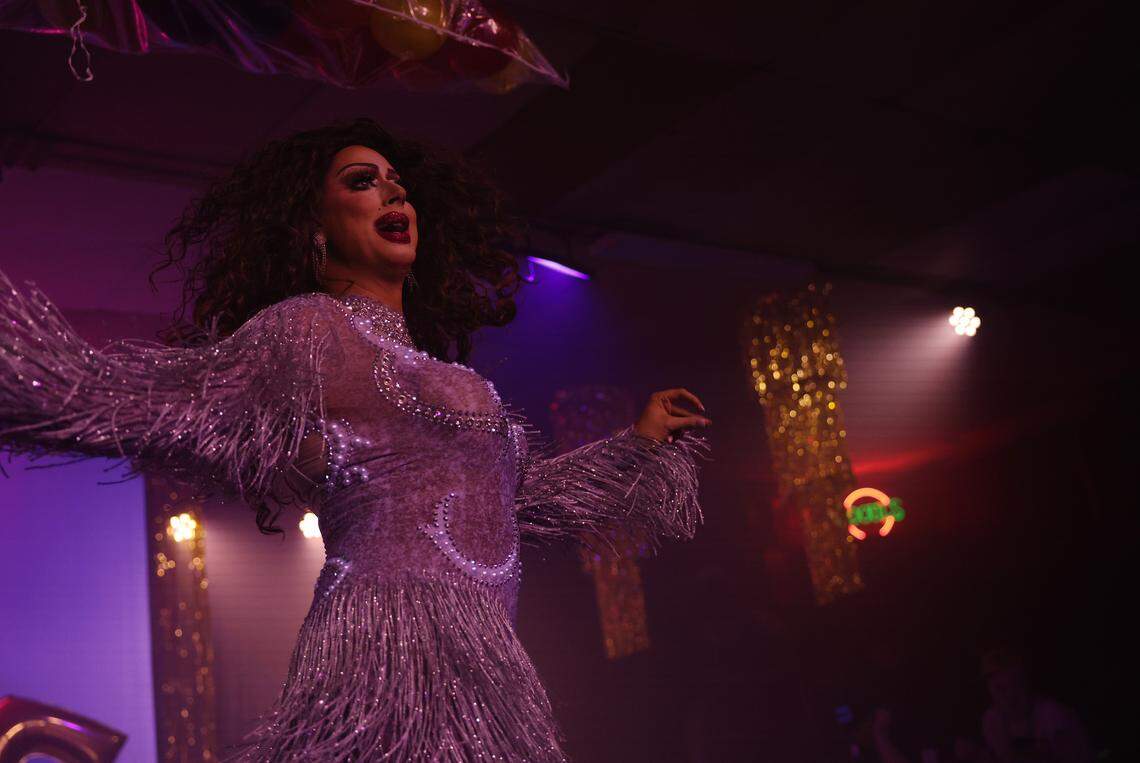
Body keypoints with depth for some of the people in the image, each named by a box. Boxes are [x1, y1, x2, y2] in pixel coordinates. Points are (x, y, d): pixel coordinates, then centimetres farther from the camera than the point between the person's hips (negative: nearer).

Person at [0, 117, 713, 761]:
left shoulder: (426, 363, 23)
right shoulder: (309, 327, 2)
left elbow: (524, 493, 31)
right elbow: (117, 395, -6)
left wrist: (644, 438, 39)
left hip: (480, 659, 8)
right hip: (398, 638, -7)